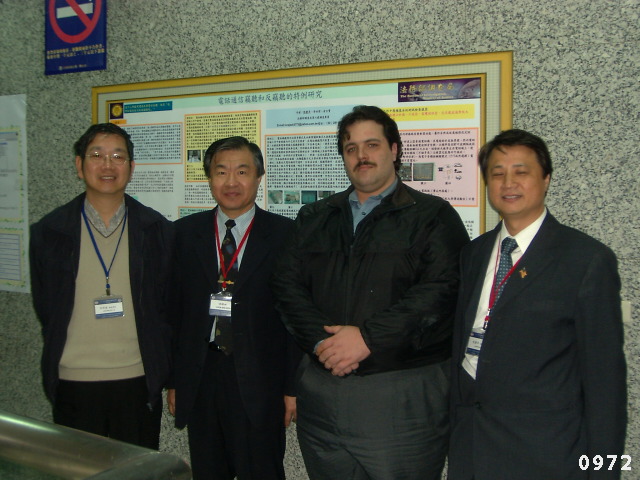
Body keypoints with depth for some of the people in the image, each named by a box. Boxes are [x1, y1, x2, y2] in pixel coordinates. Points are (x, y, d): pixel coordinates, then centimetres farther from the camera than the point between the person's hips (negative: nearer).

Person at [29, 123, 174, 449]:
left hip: (139, 382, 0)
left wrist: (167, 376, 2)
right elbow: (44, 309, 8)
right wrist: (59, 359, 5)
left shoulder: (158, 230, 1)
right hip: (73, 382, 0)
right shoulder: (48, 232, 1)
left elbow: (169, 306, 5)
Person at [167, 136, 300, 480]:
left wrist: (293, 386, -5)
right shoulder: (186, 232, 6)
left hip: (259, 381, -3)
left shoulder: (285, 234, -3)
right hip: (200, 377, 3)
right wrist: (173, 380, 5)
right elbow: (174, 308, 7)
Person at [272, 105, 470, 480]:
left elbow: (442, 291, -13)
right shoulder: (314, 218, 15)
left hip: (403, 395, -4)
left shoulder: (433, 216, 0)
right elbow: (288, 285, 5)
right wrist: (321, 341, -12)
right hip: (322, 390, 4)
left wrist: (368, 338, -18)